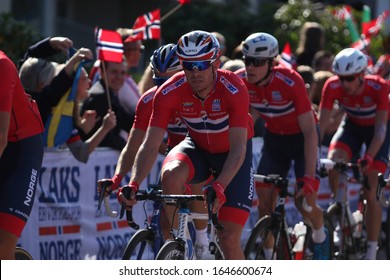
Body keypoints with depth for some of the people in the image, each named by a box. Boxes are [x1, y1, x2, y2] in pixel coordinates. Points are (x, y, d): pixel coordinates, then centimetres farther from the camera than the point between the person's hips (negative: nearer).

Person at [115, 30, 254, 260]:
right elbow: (151, 144, -25)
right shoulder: (170, 92, -23)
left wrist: (219, 187, -53)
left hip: (232, 154, -2)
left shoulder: (234, 90, -31)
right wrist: (134, 185, -42)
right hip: (198, 148, 2)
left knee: (229, 238, -12)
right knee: (171, 175, -33)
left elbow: (238, 148, -37)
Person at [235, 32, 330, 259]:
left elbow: (310, 132, -31)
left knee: (304, 201, -12)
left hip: (301, 137, -4)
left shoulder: (290, 82, -32)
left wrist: (309, 176, -36)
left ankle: (321, 236, 21)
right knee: (264, 200, -6)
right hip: (274, 137, 4)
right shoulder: (240, 81, -20)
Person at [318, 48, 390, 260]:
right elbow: (320, 125, -28)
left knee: (370, 193, -11)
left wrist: (369, 157, -51)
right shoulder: (333, 87, -27)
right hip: (352, 125, 3)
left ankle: (371, 253, -4)